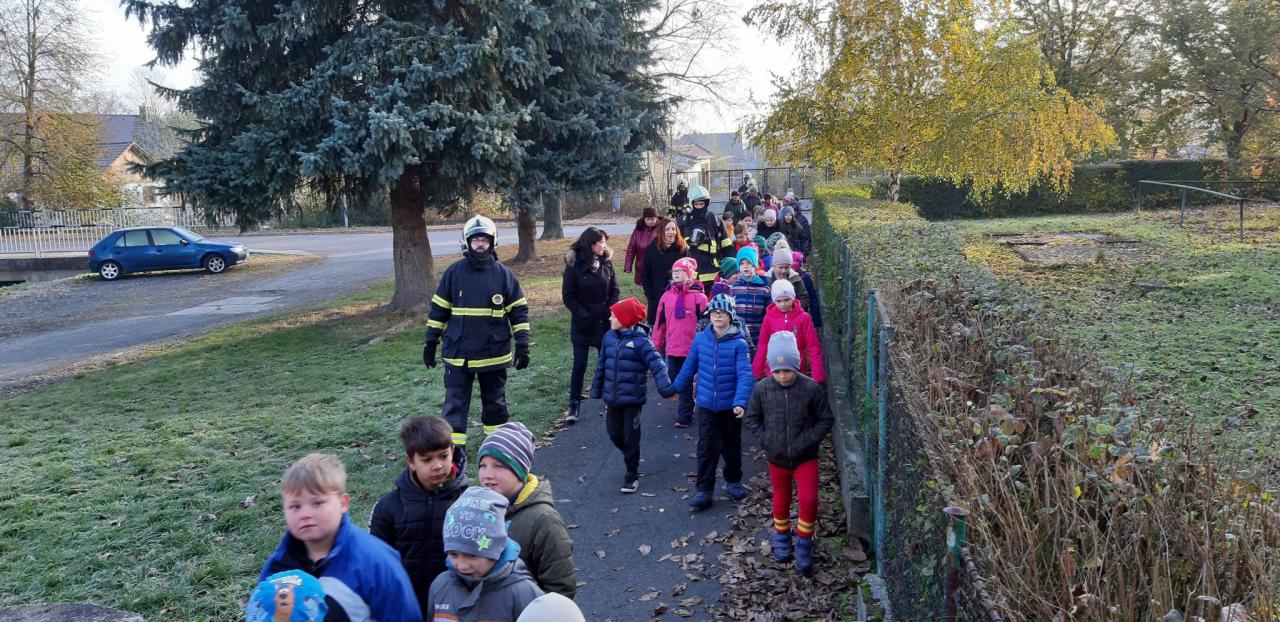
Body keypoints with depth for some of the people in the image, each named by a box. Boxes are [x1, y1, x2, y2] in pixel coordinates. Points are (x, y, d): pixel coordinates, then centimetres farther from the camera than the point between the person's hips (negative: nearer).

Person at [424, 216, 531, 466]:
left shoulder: (503, 274, -2)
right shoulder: (454, 272, -2)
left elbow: (519, 311, 1)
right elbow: (438, 309, 5)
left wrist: (522, 344, -5)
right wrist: (430, 342, 3)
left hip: (494, 353, 0)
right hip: (458, 353, 0)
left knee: (494, 401, 15)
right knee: (455, 402, -2)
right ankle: (455, 450, 4)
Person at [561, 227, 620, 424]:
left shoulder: (606, 263, 1)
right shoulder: (574, 266, -10)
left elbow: (614, 291, 6)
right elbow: (568, 296, -8)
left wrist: (608, 312, -6)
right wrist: (584, 315, -14)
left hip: (605, 323, 3)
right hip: (582, 324, -3)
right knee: (579, 365, 2)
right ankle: (574, 405, 10)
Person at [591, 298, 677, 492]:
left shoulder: (640, 341, -15)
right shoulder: (609, 337, 3)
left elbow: (657, 365, -21)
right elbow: (601, 366, 12)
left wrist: (666, 388, -33)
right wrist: (596, 390, 17)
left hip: (633, 398, -5)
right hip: (612, 397, 5)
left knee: (630, 437, 3)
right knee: (614, 434, 12)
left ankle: (632, 475, 20)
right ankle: (631, 458, 40)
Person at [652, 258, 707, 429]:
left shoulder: (698, 296, -7)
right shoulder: (667, 296, 7)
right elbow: (660, 322, 11)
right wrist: (656, 344, 12)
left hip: (691, 348, -5)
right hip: (671, 348, 5)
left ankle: (684, 415, 10)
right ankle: (687, 409, 31)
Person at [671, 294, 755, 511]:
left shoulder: (739, 343, -13)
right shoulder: (701, 339, -2)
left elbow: (744, 375, -19)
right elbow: (689, 367, 11)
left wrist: (740, 402, -30)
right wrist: (676, 388, 18)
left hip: (730, 406, -1)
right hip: (706, 405, 2)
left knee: (732, 447, 15)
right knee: (706, 448, 1)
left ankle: (733, 482, 36)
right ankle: (703, 491, 6)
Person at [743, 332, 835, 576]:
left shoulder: (811, 388, -15)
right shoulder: (762, 389, -10)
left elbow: (826, 419, -4)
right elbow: (751, 419, 3)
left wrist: (809, 440, -14)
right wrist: (765, 440, -8)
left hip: (806, 457, -2)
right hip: (777, 457, 2)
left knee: (809, 500, -12)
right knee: (781, 501, 17)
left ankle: (804, 544, 8)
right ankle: (781, 537, 41)